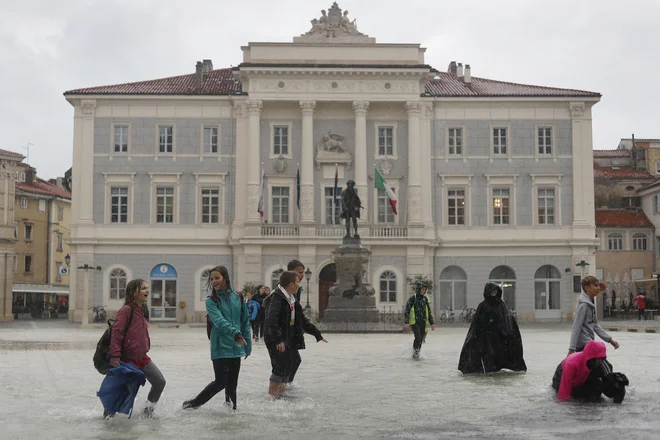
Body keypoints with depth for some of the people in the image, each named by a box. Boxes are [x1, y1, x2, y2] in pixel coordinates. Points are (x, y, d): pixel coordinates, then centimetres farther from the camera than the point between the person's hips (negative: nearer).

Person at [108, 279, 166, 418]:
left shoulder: (143, 311, 10)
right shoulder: (126, 310, -16)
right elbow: (116, 333, -21)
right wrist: (115, 357, -24)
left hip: (142, 358, 8)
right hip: (127, 359, -8)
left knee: (160, 382, 4)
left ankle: (149, 408, 23)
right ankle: (109, 412, 27)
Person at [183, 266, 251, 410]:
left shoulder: (238, 298, 7)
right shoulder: (211, 301, -5)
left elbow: (245, 322, 12)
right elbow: (219, 321, -20)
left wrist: (248, 345, 11)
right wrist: (235, 333, -34)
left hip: (236, 348, 4)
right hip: (221, 348, -4)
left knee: (232, 384, 9)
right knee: (220, 382, -5)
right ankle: (193, 404, 12)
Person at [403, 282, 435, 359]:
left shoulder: (425, 299, 11)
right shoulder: (413, 298, -4)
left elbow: (429, 312, 18)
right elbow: (406, 310, -6)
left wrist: (432, 323, 13)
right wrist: (406, 322, -14)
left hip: (423, 322, 5)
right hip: (414, 322, -5)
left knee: (421, 339, 4)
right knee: (418, 337, -19)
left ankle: (416, 354, 19)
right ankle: (415, 351, -1)